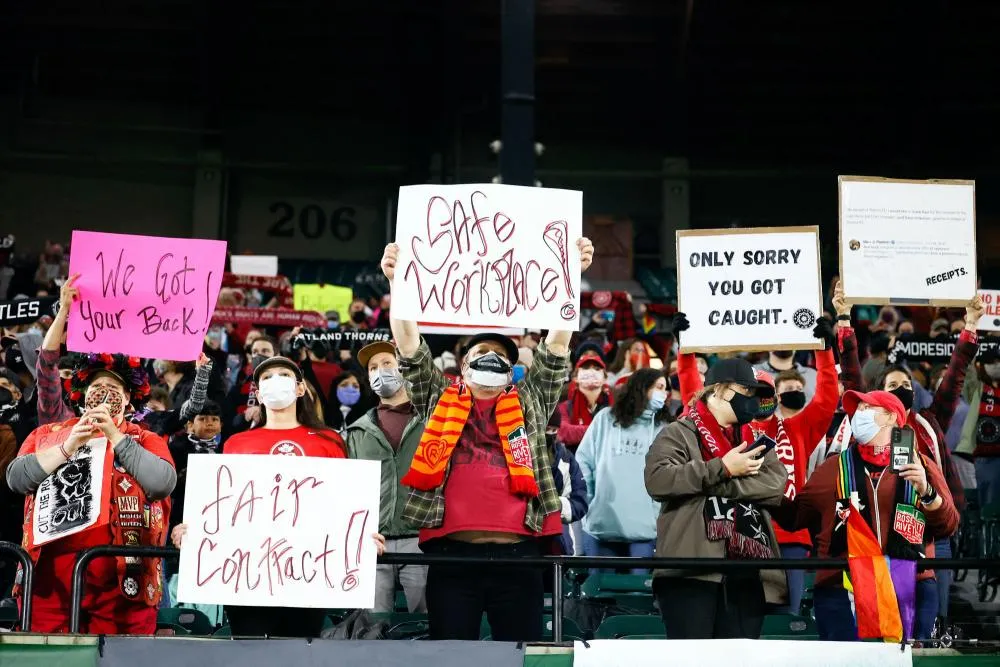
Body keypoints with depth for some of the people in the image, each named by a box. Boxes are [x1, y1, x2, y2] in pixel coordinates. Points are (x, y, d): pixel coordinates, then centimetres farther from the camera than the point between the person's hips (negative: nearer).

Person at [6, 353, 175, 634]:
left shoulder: (146, 440, 12)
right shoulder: (47, 434, 17)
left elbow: (163, 483, -7)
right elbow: (16, 479, 3)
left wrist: (114, 436, -7)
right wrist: (68, 446, -6)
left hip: (122, 575, -1)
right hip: (51, 571, 2)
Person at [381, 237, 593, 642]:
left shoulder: (531, 402, 17)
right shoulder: (439, 400, 17)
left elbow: (557, 345, 10)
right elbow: (410, 348, 7)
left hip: (517, 553, 1)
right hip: (451, 552, 0)